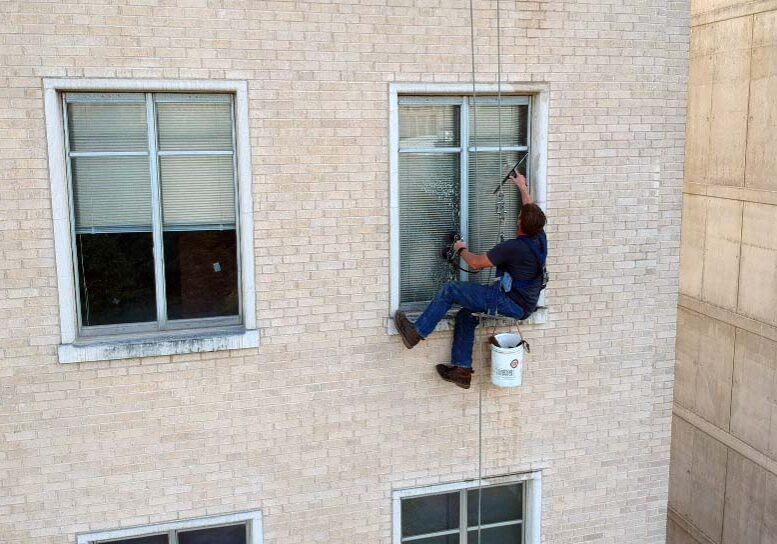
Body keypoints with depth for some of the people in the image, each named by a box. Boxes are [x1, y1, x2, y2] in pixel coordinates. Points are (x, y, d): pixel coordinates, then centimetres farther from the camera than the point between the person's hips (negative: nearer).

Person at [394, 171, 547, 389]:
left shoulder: (513, 247, -23)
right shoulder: (540, 238, 0)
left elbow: (476, 263, -15)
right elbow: (531, 209, 21)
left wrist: (461, 250, 4)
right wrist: (522, 186, 33)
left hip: (511, 303, -9)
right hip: (525, 305, 9)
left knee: (451, 289, -6)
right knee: (465, 315, 17)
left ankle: (416, 332, 0)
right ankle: (462, 370, 15)